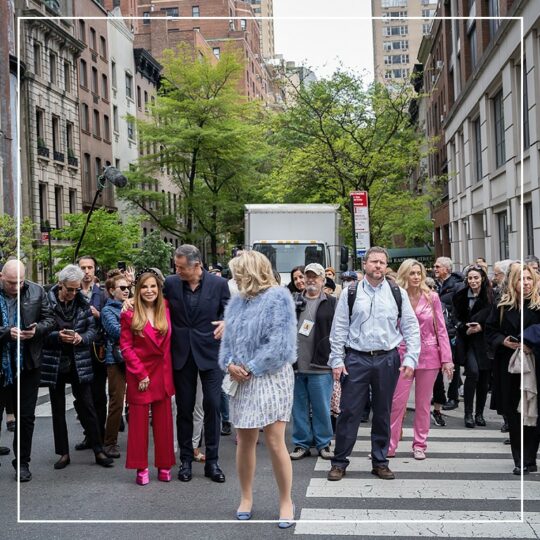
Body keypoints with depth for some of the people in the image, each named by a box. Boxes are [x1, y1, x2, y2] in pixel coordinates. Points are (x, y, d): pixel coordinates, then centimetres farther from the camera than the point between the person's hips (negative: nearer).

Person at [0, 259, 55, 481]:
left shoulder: (36, 292, -2)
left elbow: (49, 319, 4)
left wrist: (37, 329, -15)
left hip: (27, 364, 1)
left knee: (26, 416, 8)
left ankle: (22, 462, 22)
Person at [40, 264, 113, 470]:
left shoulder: (83, 303, 0)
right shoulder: (47, 302, -9)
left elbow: (92, 329, 2)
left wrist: (80, 338, -18)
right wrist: (57, 336, -22)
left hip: (79, 363, 1)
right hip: (54, 363, -1)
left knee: (87, 407, 4)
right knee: (58, 410, 9)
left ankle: (98, 451, 13)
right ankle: (64, 453, 21)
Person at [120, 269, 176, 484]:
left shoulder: (166, 309, 2)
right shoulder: (129, 314, -8)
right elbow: (126, 347, -7)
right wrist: (140, 374, -10)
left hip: (163, 372, 3)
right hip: (139, 374, -3)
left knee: (163, 420, 7)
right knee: (139, 420, 4)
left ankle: (164, 466, 18)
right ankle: (141, 468, 14)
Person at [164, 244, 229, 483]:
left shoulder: (218, 283, -5)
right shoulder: (171, 283, 0)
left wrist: (226, 322, -17)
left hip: (210, 352, -2)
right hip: (182, 354, 2)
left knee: (212, 406, 0)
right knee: (184, 408, 9)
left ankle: (212, 461, 12)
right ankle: (185, 459, 21)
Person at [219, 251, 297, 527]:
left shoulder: (278, 297, -8)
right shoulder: (236, 302, 13)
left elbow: (279, 343, -16)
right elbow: (227, 339, 13)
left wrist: (251, 368, -14)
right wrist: (230, 364, -7)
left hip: (271, 377, -6)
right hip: (242, 379, 6)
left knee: (275, 442, -7)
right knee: (244, 441, 9)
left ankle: (286, 501, 9)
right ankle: (246, 498, 24)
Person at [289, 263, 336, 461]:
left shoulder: (332, 303, 1)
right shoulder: (295, 302, 11)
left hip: (320, 365, -3)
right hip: (296, 365, 3)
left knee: (322, 407, 3)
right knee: (299, 407, 10)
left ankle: (323, 443, 17)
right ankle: (301, 443, 20)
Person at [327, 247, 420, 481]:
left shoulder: (398, 294, 5)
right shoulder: (351, 294, 2)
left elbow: (411, 328, 5)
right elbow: (339, 329, 3)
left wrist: (410, 358, -4)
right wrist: (337, 360, -3)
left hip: (387, 359, 2)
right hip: (356, 358, -1)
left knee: (383, 413, 10)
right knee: (349, 411, 0)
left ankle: (380, 462, 23)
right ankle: (339, 462, 11)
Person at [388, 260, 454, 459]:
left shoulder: (432, 297, -1)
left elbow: (441, 329, 1)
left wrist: (446, 359, -4)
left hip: (428, 355, 1)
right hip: (403, 355, -1)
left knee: (423, 404, 10)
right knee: (397, 402, -1)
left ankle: (419, 445, 22)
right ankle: (389, 446, 8)